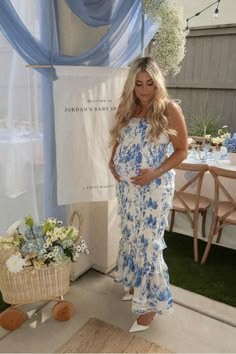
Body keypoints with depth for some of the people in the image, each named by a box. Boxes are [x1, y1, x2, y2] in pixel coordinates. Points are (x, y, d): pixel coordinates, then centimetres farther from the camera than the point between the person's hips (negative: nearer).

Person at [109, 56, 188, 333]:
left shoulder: (169, 109, -10)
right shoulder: (127, 108, 6)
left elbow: (182, 150, -8)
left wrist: (157, 172, -19)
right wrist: (112, 161, 2)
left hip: (154, 187, -6)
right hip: (126, 185, 6)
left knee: (148, 242, -1)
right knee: (131, 236, 17)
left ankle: (152, 301, 19)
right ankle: (136, 283, 40)